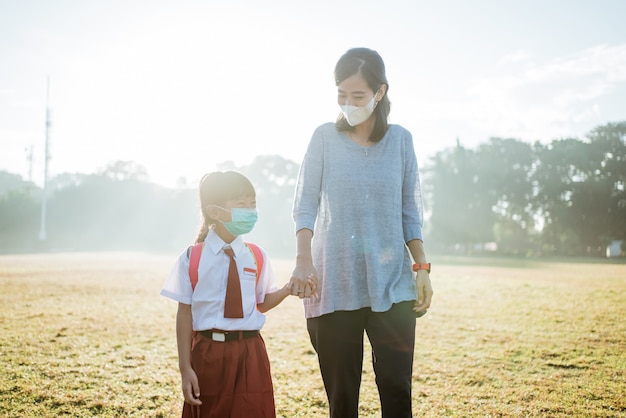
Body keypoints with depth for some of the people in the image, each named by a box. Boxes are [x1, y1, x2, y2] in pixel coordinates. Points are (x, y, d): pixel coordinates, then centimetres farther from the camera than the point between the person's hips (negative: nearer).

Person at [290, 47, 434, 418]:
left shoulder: (400, 139, 7)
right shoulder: (325, 137, 3)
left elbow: (410, 213, 10)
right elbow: (305, 203, -2)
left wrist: (422, 267, 1)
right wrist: (304, 259, -18)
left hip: (392, 285, 1)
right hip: (334, 286, -1)